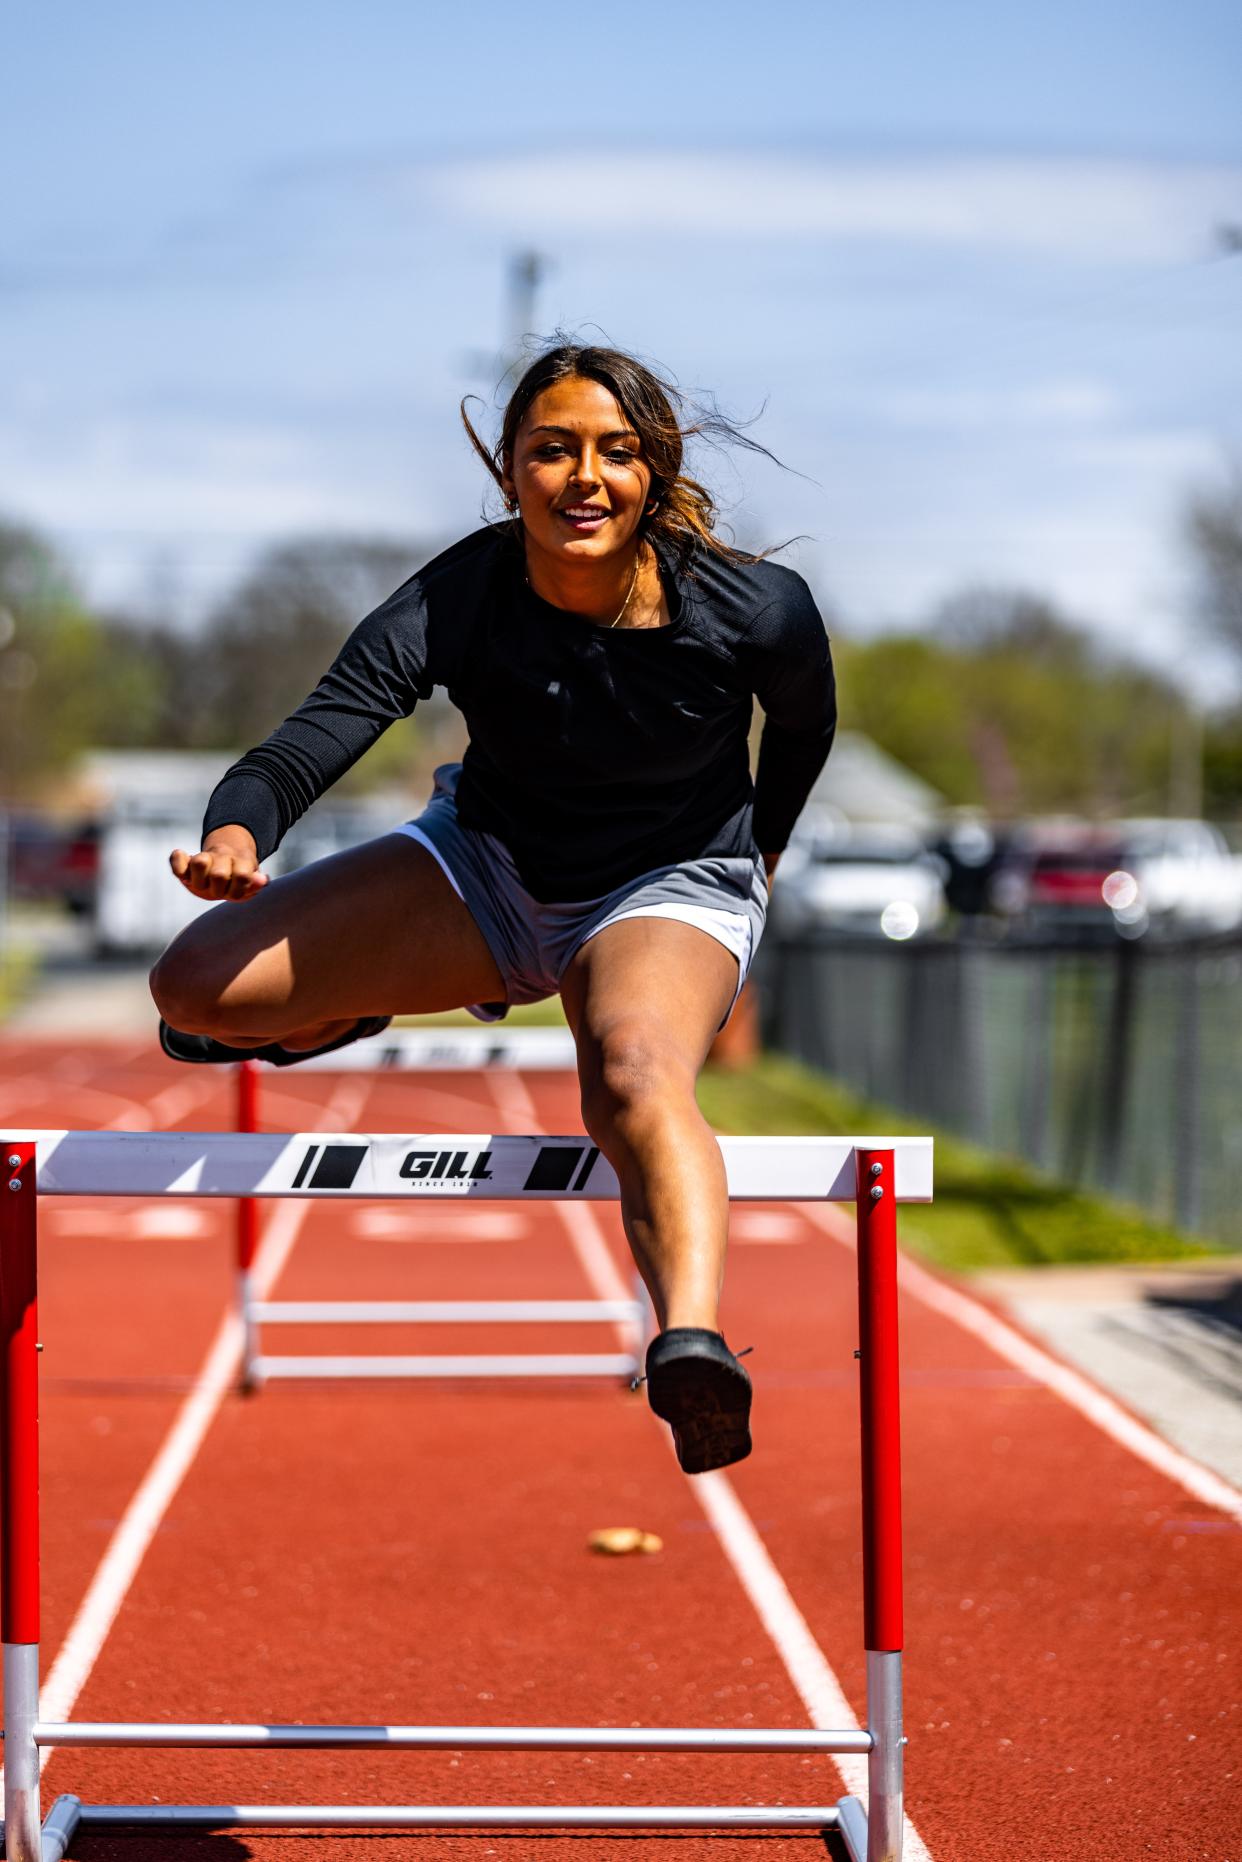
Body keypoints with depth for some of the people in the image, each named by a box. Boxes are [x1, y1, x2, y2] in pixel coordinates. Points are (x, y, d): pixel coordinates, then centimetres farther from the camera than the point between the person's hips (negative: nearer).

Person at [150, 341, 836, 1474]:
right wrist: (238, 832, -54)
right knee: (195, 988, -9)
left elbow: (806, 724, 1)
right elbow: (321, 729, -33)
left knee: (636, 1079, -39)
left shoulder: (755, 610, -22)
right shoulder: (457, 600, -23)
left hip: (670, 887, -3)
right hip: (488, 862, 3)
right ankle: (342, 1019, 28)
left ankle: (694, 1339, -65)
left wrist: (759, 849, 15)